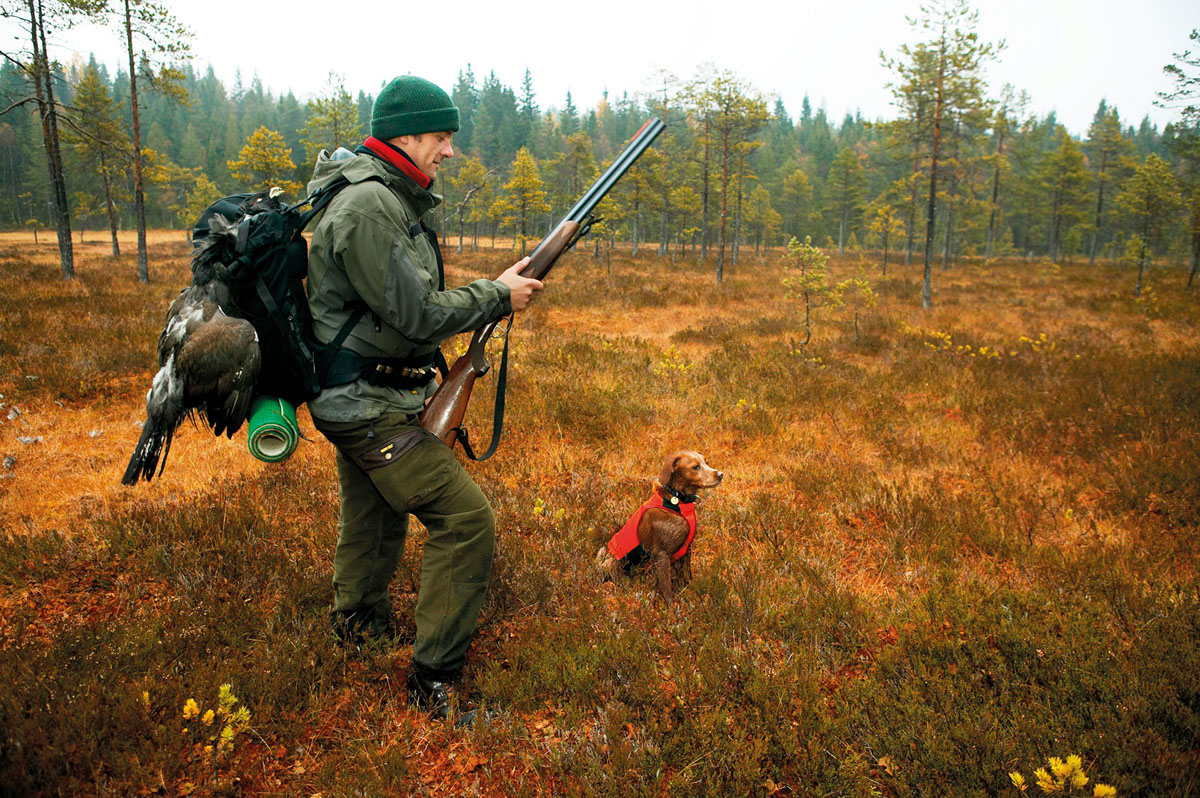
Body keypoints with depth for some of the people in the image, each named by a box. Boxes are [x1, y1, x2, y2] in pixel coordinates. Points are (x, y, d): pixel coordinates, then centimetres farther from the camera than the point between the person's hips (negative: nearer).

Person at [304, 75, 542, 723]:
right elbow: (415, 315, -24)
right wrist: (498, 295, -12)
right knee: (466, 519, -11)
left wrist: (492, 295, 5)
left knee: (374, 520, 26)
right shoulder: (367, 206, -21)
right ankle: (433, 679, -1)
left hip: (363, 397, 11)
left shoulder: (391, 201, 12)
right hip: (369, 407, -11)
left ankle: (358, 624, 48)